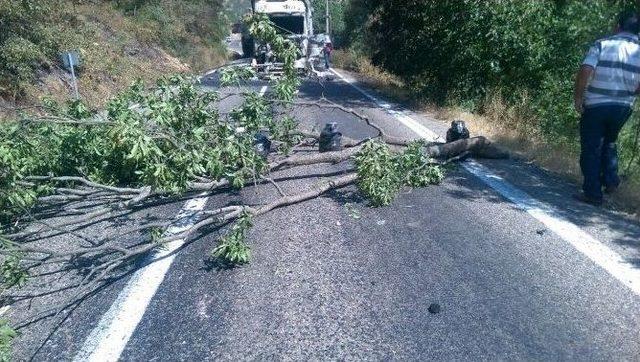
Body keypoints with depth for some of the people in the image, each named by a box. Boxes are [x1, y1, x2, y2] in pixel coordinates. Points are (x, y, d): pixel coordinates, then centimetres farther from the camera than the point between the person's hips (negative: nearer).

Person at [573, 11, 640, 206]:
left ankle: (593, 193, 8)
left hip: (595, 105, -3)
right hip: (623, 108, 4)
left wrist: (578, 96, -6)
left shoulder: (602, 44, -4)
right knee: (609, 142, 27)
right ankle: (611, 180, 17)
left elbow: (585, 71, -17)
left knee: (591, 149, 5)